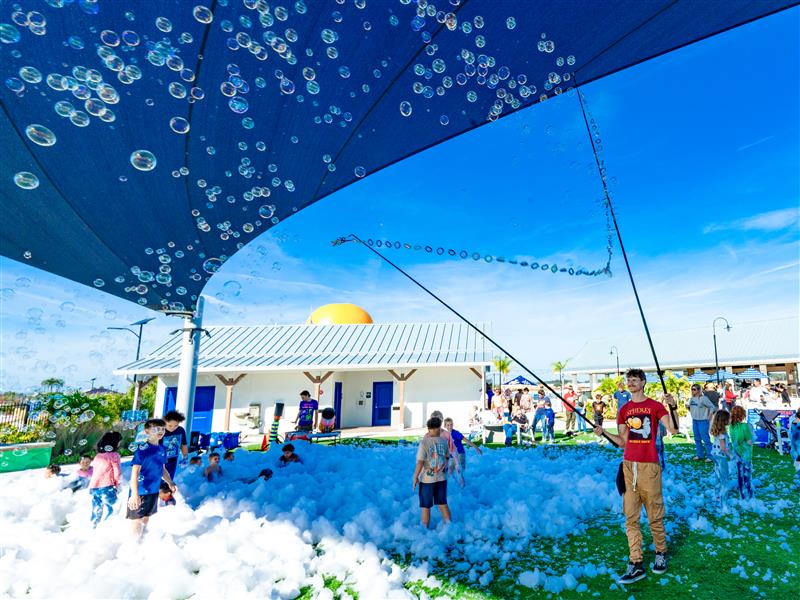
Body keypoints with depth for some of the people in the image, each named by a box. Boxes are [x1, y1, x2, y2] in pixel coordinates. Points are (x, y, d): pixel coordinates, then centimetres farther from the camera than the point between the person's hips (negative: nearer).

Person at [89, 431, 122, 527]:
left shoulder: (98, 455, 14)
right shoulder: (114, 455, -6)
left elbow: (93, 471, 17)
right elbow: (117, 473, -6)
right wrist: (118, 484, 10)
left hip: (93, 487, 7)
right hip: (106, 487, -6)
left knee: (96, 511, 16)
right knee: (108, 510, 1)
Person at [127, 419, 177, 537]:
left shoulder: (162, 449, 2)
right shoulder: (142, 450, -19)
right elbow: (135, 472, -23)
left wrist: (170, 484, 15)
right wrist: (134, 494, -29)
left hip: (154, 491, 7)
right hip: (141, 491, -7)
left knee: (146, 518, 22)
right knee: (137, 520, 5)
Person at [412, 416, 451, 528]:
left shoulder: (424, 442, -17)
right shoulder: (444, 441, -3)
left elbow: (420, 462, -21)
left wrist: (415, 477, -11)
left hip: (427, 479, -4)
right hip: (441, 478, 4)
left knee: (425, 506, 10)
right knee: (443, 503, 18)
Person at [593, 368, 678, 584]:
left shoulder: (655, 406, 1)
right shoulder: (624, 410, 12)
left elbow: (673, 429, -11)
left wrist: (672, 407, -24)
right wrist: (603, 432, 1)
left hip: (649, 466, -4)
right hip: (629, 466, 4)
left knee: (655, 515, 6)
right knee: (631, 517, 4)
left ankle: (661, 554, 28)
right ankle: (636, 564, 10)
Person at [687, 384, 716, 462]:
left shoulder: (703, 398, -13)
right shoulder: (691, 399, 6)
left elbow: (712, 407, -12)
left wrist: (709, 417, -10)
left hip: (702, 421, -7)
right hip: (694, 421, 7)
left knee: (705, 439, -4)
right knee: (697, 439, 13)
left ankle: (710, 456, 6)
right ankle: (699, 455, 24)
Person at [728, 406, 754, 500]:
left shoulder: (731, 427, -4)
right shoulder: (745, 426, -19)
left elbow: (732, 441, 3)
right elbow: (749, 442, -16)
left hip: (737, 454, 5)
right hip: (745, 454, -5)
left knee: (739, 475, 14)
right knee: (747, 476, 7)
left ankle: (742, 497, 25)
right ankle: (748, 497, 16)